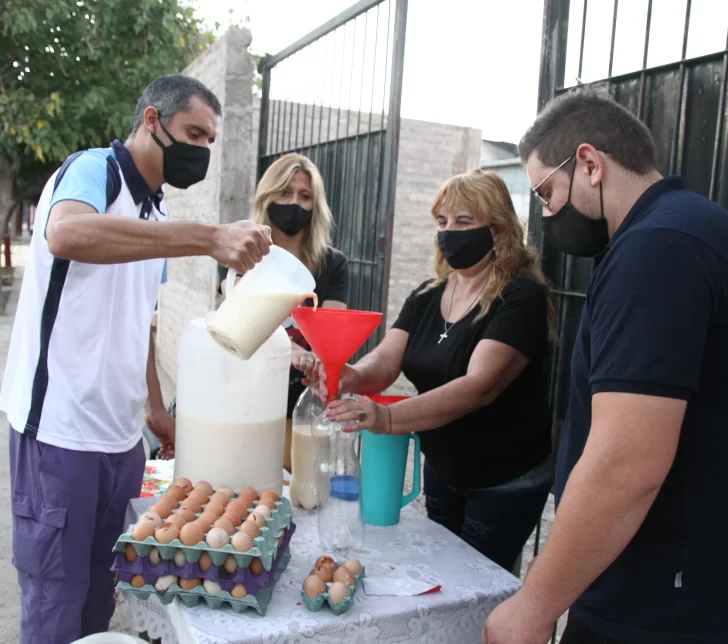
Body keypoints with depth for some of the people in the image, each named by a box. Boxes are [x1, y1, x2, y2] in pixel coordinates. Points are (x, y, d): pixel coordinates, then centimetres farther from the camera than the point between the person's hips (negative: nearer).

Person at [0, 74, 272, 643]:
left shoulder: (158, 212, 13)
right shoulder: (92, 169, -11)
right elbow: (66, 233, -37)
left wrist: (156, 407, 19)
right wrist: (210, 237, -41)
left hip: (122, 433, 8)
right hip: (61, 430, -7)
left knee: (100, 592, 16)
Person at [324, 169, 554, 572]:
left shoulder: (521, 297, -21)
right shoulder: (427, 297, 0)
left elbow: (479, 385, -33)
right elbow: (385, 360, -11)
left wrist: (389, 417, -46)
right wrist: (354, 376, -36)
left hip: (505, 483, -6)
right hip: (441, 471, 7)